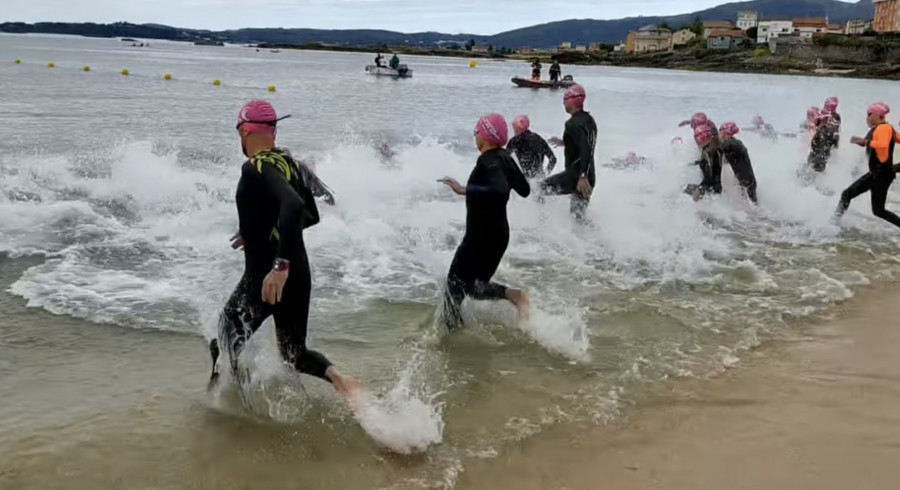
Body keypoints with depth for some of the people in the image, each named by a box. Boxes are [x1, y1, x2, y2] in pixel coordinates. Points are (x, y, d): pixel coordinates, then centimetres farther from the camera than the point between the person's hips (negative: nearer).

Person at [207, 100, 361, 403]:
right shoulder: (289, 163, 9)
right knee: (295, 354, 17)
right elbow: (310, 215, 19)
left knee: (224, 345, 15)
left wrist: (280, 265, -35)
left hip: (267, 277, -8)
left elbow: (293, 205, -34)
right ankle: (337, 378, -8)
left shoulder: (256, 168, -16)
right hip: (298, 275, 8)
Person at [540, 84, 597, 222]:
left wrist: (582, 177, -32)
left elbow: (585, 150, -28)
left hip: (576, 176, -9)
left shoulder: (573, 123, -17)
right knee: (577, 216, 17)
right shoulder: (589, 119, 10)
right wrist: (564, 142, 30)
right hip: (589, 176, 9)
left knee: (540, 189, 4)